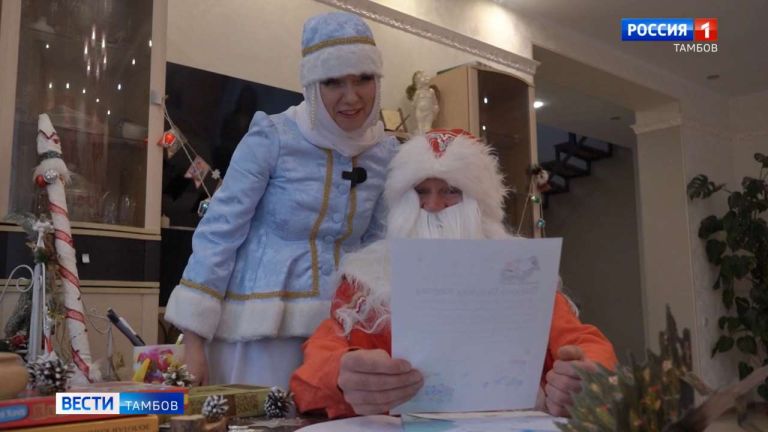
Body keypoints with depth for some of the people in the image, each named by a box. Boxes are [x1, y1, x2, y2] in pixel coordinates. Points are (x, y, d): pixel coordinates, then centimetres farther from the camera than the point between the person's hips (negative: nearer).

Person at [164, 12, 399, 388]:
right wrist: (192, 339, -13)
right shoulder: (271, 138, -11)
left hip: (340, 328, 4)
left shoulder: (385, 153, 3)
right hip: (261, 327, -4)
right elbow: (218, 232, -10)